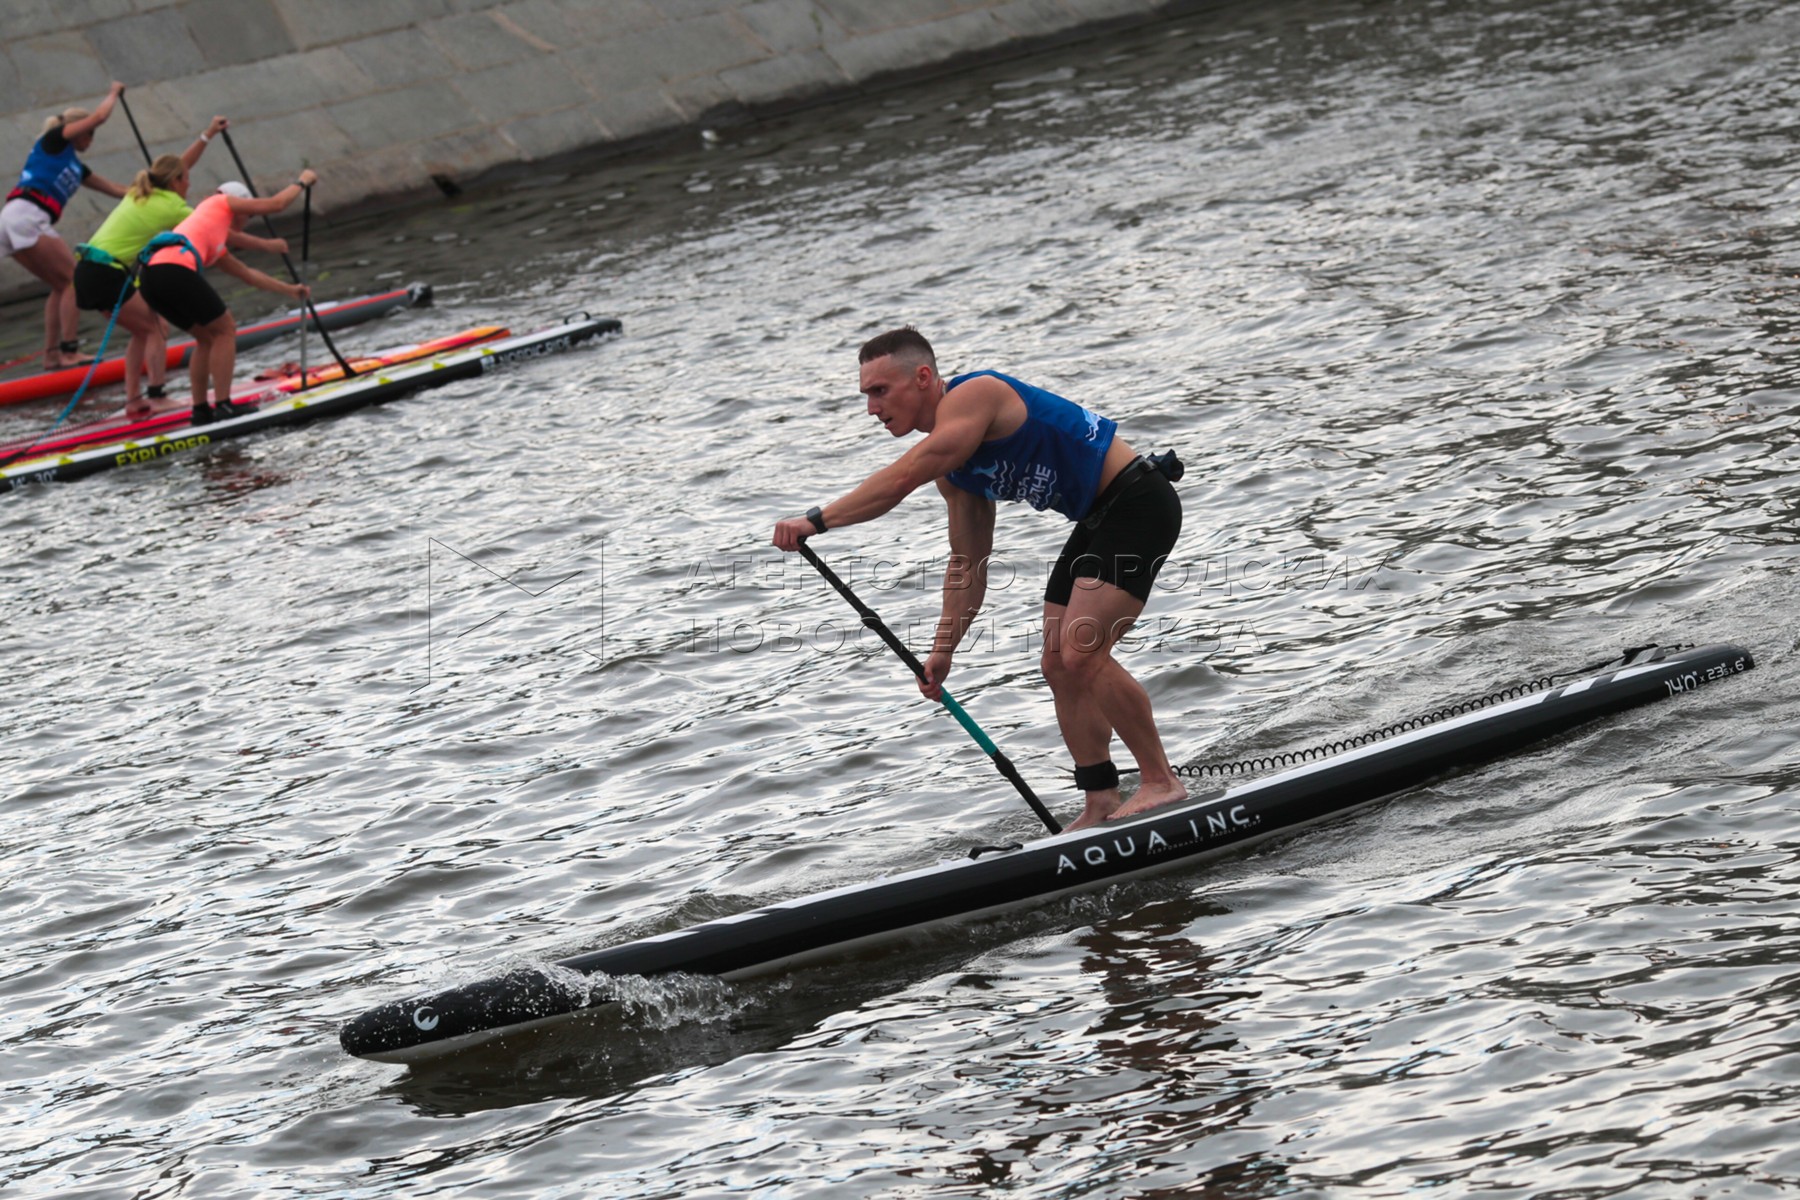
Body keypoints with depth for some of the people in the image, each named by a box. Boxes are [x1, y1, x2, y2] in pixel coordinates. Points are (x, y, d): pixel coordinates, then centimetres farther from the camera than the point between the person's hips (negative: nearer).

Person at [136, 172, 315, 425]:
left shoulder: (216, 250, 38)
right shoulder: (221, 203, 20)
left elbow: (248, 274, 49)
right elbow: (275, 204, 24)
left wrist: (289, 290, 56)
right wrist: (302, 182, 41)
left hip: (149, 278, 8)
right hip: (175, 269, -8)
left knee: (207, 337, 22)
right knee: (225, 330, 6)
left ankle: (200, 410, 18)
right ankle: (222, 405, -1)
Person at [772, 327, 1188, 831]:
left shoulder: (973, 397, -19)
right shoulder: (953, 466, 10)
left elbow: (900, 480, -30)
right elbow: (968, 564, 16)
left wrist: (816, 521, -32)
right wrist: (943, 650, 10)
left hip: (1137, 504, -10)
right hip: (1098, 521, 10)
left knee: (1082, 656, -18)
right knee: (1059, 666, 8)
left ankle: (1161, 781, -8)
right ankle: (1101, 801, 14)